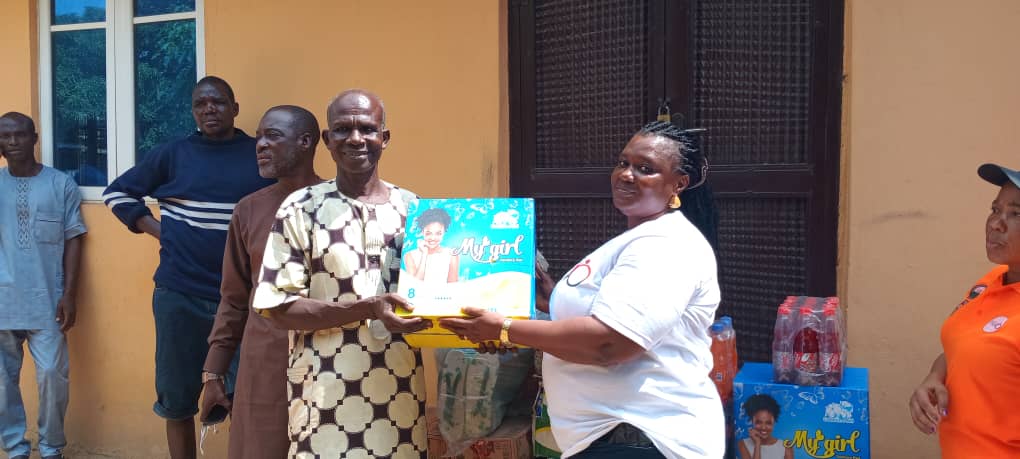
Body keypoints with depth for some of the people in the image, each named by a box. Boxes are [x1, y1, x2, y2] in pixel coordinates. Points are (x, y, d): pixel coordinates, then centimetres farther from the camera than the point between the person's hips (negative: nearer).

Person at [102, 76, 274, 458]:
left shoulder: (262, 156, 3)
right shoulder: (172, 154, 5)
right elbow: (116, 193, 14)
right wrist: (157, 230, 1)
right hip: (179, 294, 1)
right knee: (177, 400, 10)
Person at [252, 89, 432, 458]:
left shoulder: (412, 209, 6)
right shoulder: (301, 209, -4)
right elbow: (281, 309, -9)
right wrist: (366, 309, -21)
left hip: (401, 397, 3)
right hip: (326, 398, -3)